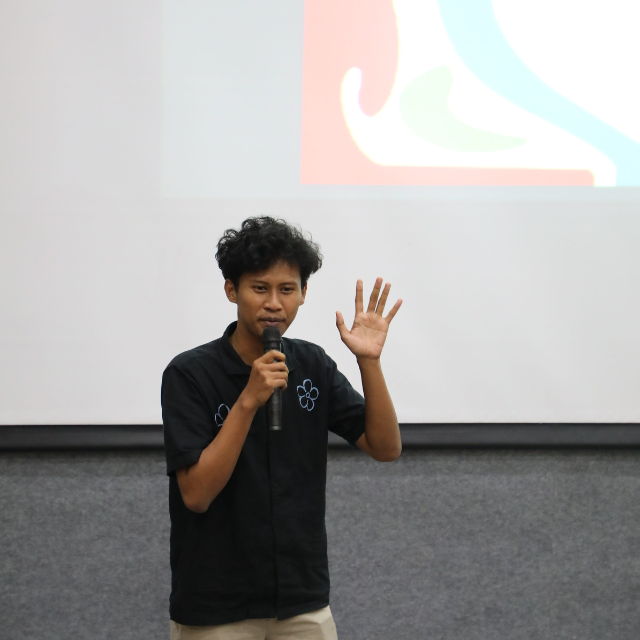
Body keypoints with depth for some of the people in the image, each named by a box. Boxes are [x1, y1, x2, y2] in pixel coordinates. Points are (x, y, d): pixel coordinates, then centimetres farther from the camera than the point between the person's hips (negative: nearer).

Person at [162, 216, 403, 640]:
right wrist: (248, 401, -27)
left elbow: (386, 448, -3)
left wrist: (369, 360, -16)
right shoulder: (189, 374, -11)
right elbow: (196, 493, -19)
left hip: (304, 606, 4)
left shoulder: (313, 365, 4)